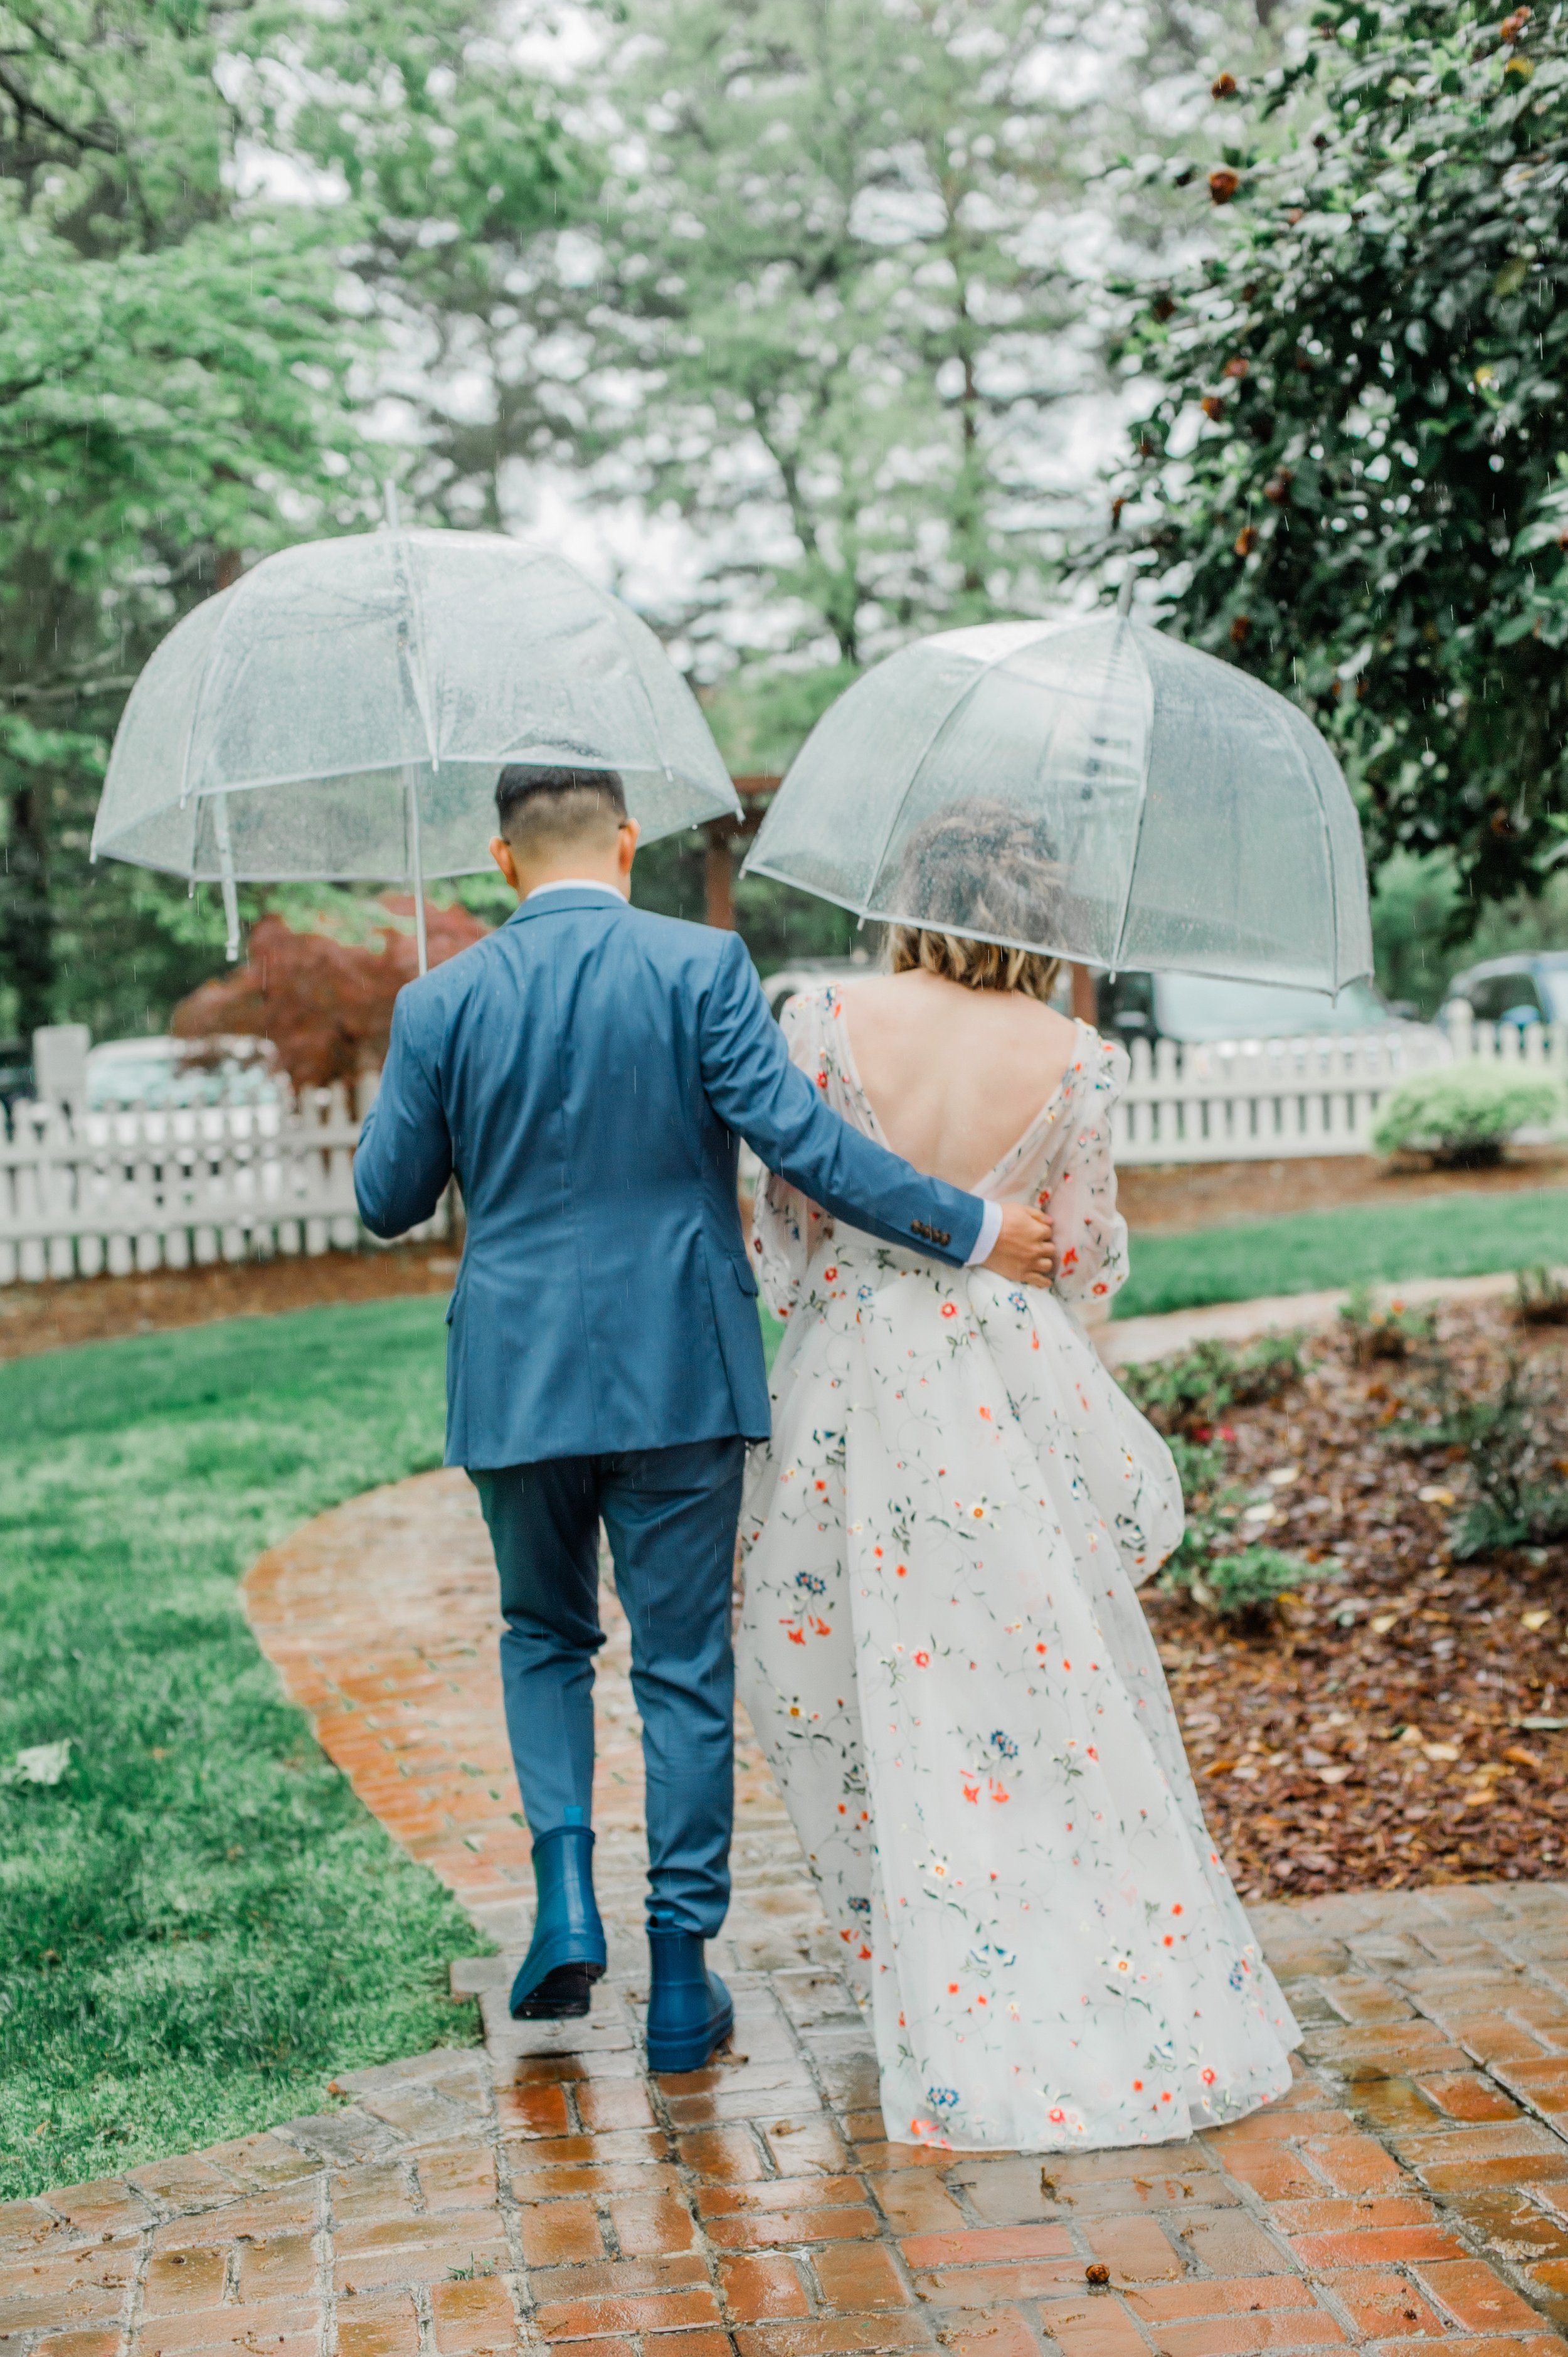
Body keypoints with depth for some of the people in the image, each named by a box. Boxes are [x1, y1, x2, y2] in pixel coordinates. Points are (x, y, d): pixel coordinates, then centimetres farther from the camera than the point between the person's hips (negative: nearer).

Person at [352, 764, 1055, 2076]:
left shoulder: (443, 1004, -2)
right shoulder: (702, 968, -8)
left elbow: (387, 1203, 3)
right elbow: (800, 1138, -15)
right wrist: (971, 1230, -8)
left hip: (518, 1378, 1)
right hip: (681, 1374, -1)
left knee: (545, 1636, 23)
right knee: (684, 1669, 8)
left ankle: (566, 1898, 6)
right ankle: (681, 1979, 13)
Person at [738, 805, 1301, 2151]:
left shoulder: (830, 1025, -7)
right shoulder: (1069, 1057, -5)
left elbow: (789, 1215, -1)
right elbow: (1088, 1255, 2)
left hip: (861, 1390, 0)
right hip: (1015, 1388, 1)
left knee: (893, 1693, 9)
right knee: (1055, 1676, 10)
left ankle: (956, 2026, 17)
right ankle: (1139, 2005, 17)